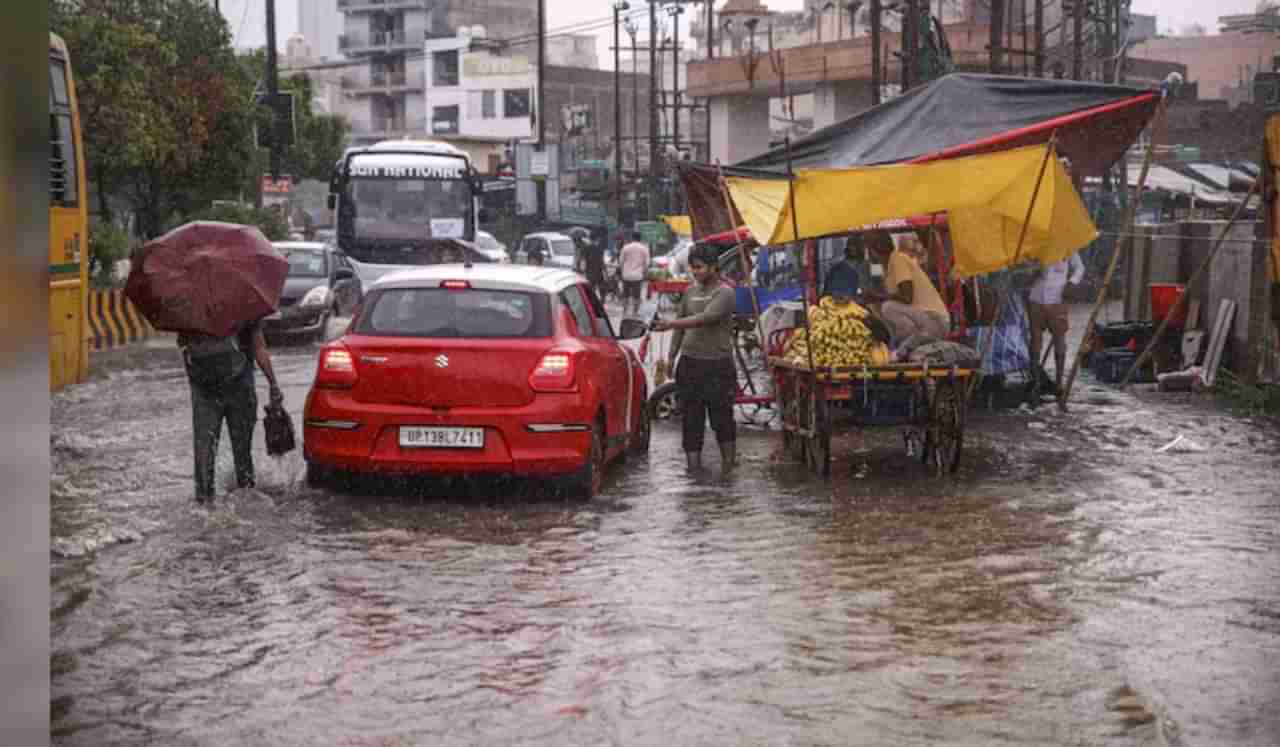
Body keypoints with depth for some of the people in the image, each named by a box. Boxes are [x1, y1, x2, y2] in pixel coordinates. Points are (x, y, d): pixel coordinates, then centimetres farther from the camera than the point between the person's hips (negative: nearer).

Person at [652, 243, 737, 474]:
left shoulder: (724, 293, -7)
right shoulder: (691, 291, 13)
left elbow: (705, 318, -21)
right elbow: (681, 322, 20)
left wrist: (670, 324, -27)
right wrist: (671, 355, 13)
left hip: (717, 363, -6)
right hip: (690, 361, 6)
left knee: (721, 417, -1)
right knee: (691, 418, 4)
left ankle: (728, 469, 11)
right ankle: (693, 466, 8)